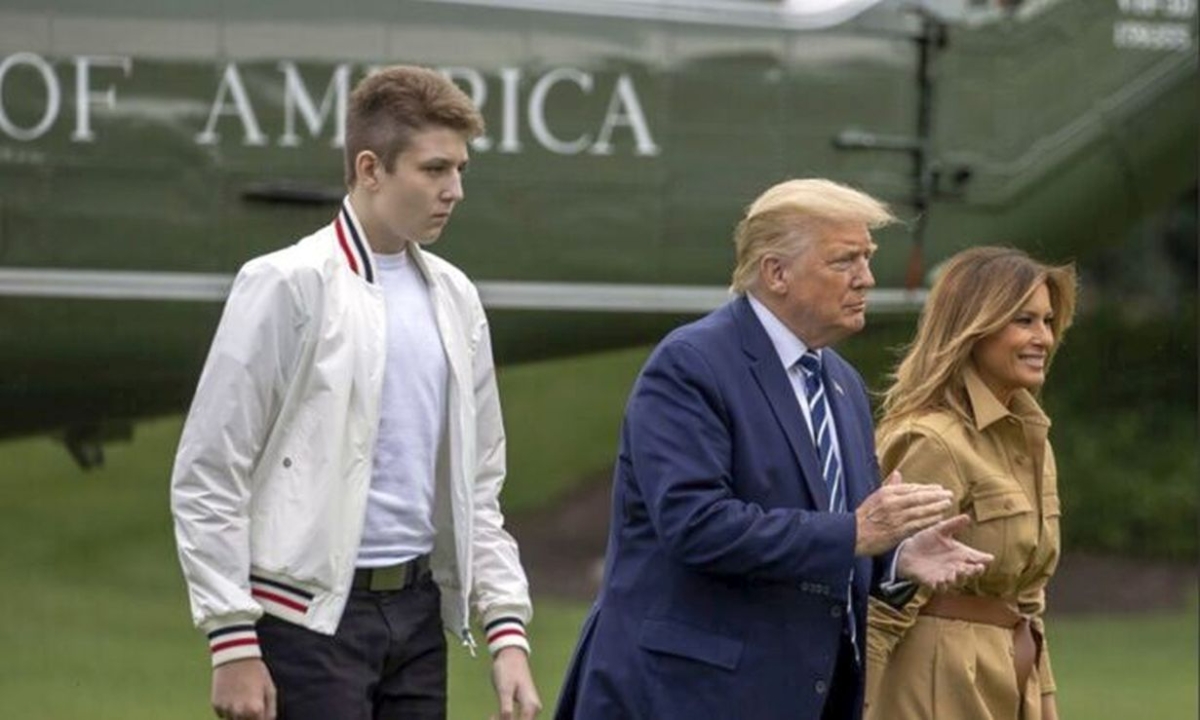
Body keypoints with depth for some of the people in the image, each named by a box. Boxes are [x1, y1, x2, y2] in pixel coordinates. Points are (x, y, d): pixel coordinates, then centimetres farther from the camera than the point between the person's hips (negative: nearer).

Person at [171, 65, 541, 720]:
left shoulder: (453, 299, 12)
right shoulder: (289, 286, -7)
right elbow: (207, 476, -8)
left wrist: (507, 631, 7)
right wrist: (232, 643, -12)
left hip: (417, 610, 6)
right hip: (310, 615, -6)